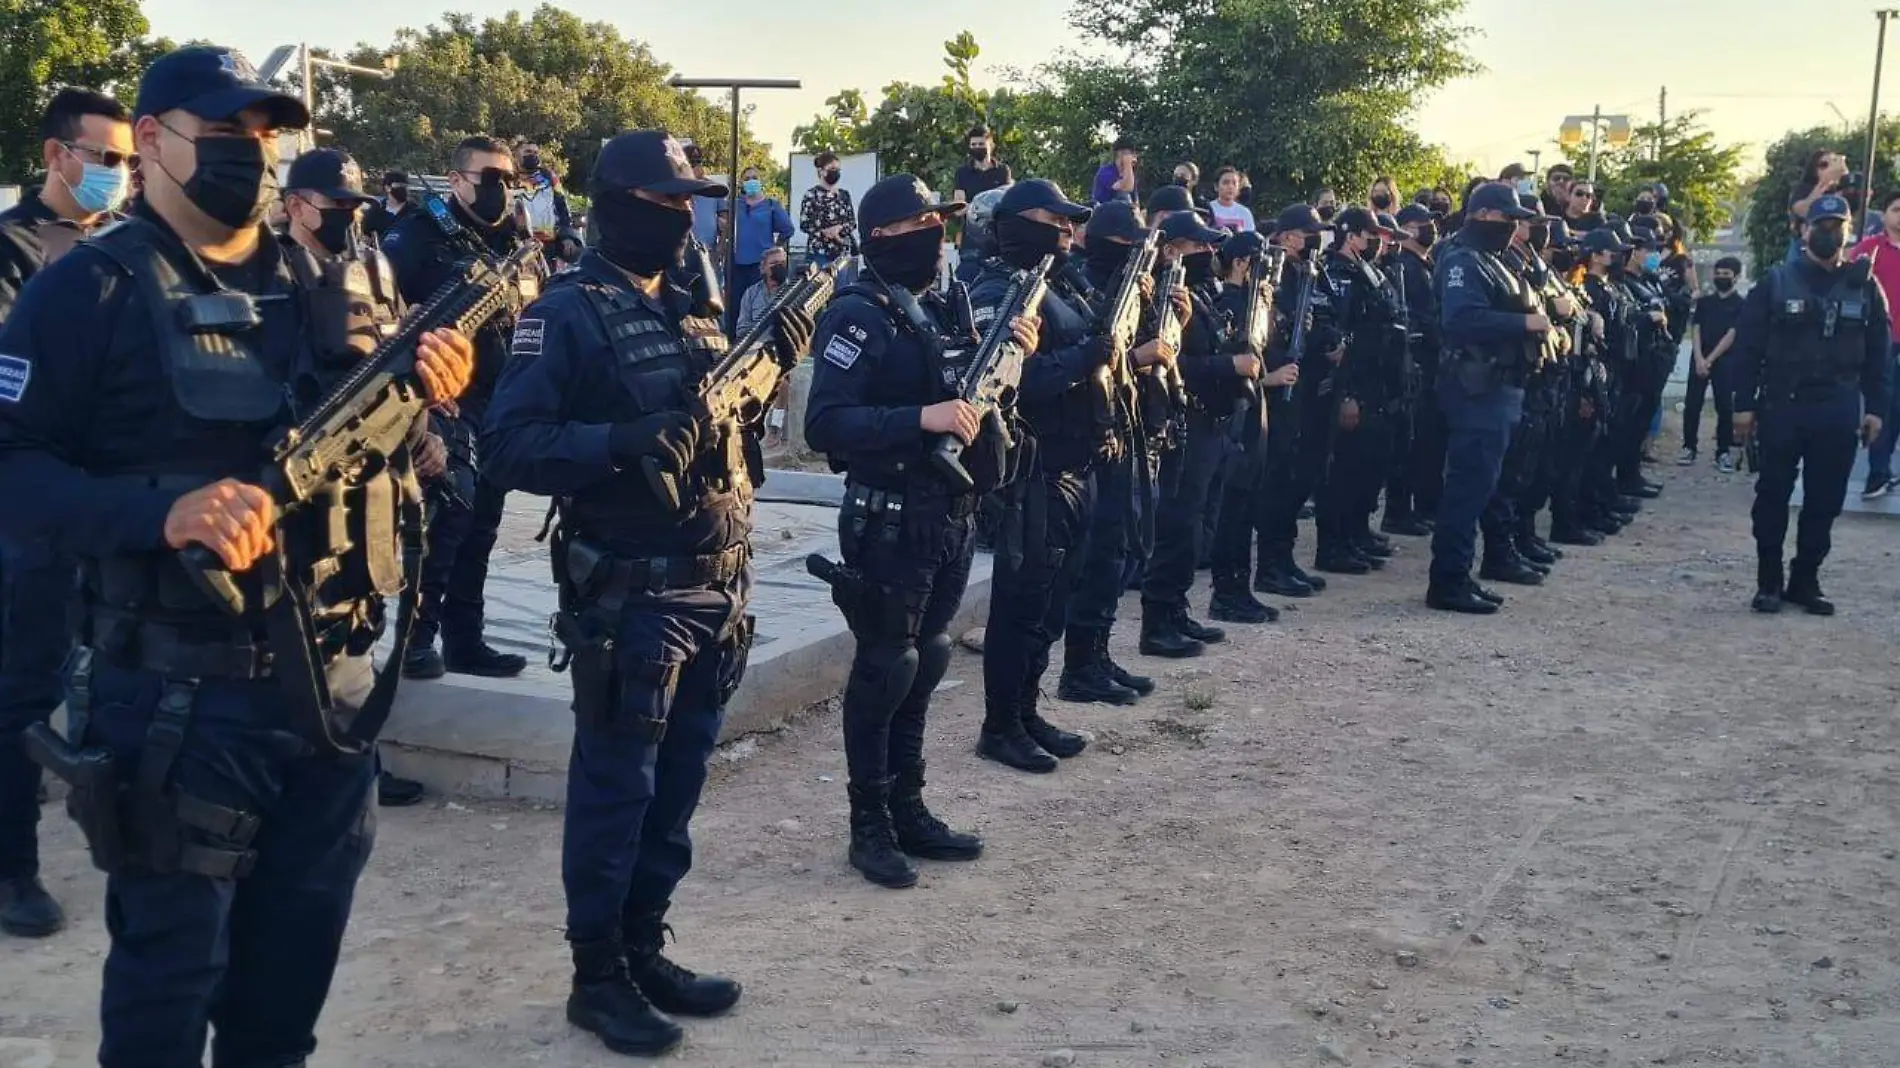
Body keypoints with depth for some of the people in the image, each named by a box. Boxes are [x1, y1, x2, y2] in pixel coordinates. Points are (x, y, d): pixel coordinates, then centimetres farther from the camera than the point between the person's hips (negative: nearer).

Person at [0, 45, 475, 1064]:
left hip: (329, 680, 6)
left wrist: (424, 392, -7)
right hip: (176, 694, -5)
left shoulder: (317, 284, 9)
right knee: (173, 967, 7)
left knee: (296, 958, 18)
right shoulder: (91, 288, -7)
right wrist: (163, 514, -28)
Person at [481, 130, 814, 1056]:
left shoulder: (688, 309, 14)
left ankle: (644, 951, 28)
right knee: (615, 787, 2)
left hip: (715, 588, 8)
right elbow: (510, 447, -19)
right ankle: (598, 975, 15)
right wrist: (622, 441, -31)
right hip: (627, 595, -8)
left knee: (677, 786, 15)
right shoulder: (566, 314, -10)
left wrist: (771, 365, 4)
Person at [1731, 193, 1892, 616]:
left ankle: (1805, 581, 17)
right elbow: (1747, 346, -2)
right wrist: (1744, 404, -7)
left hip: (1838, 412, 2)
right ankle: (1768, 582, 13)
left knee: (1825, 501, 6)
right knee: (1773, 497, 4)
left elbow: (1879, 354, 8)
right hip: (1782, 407, -2)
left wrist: (1875, 407, 0)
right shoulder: (1777, 281, -1)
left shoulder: (1864, 286, 6)